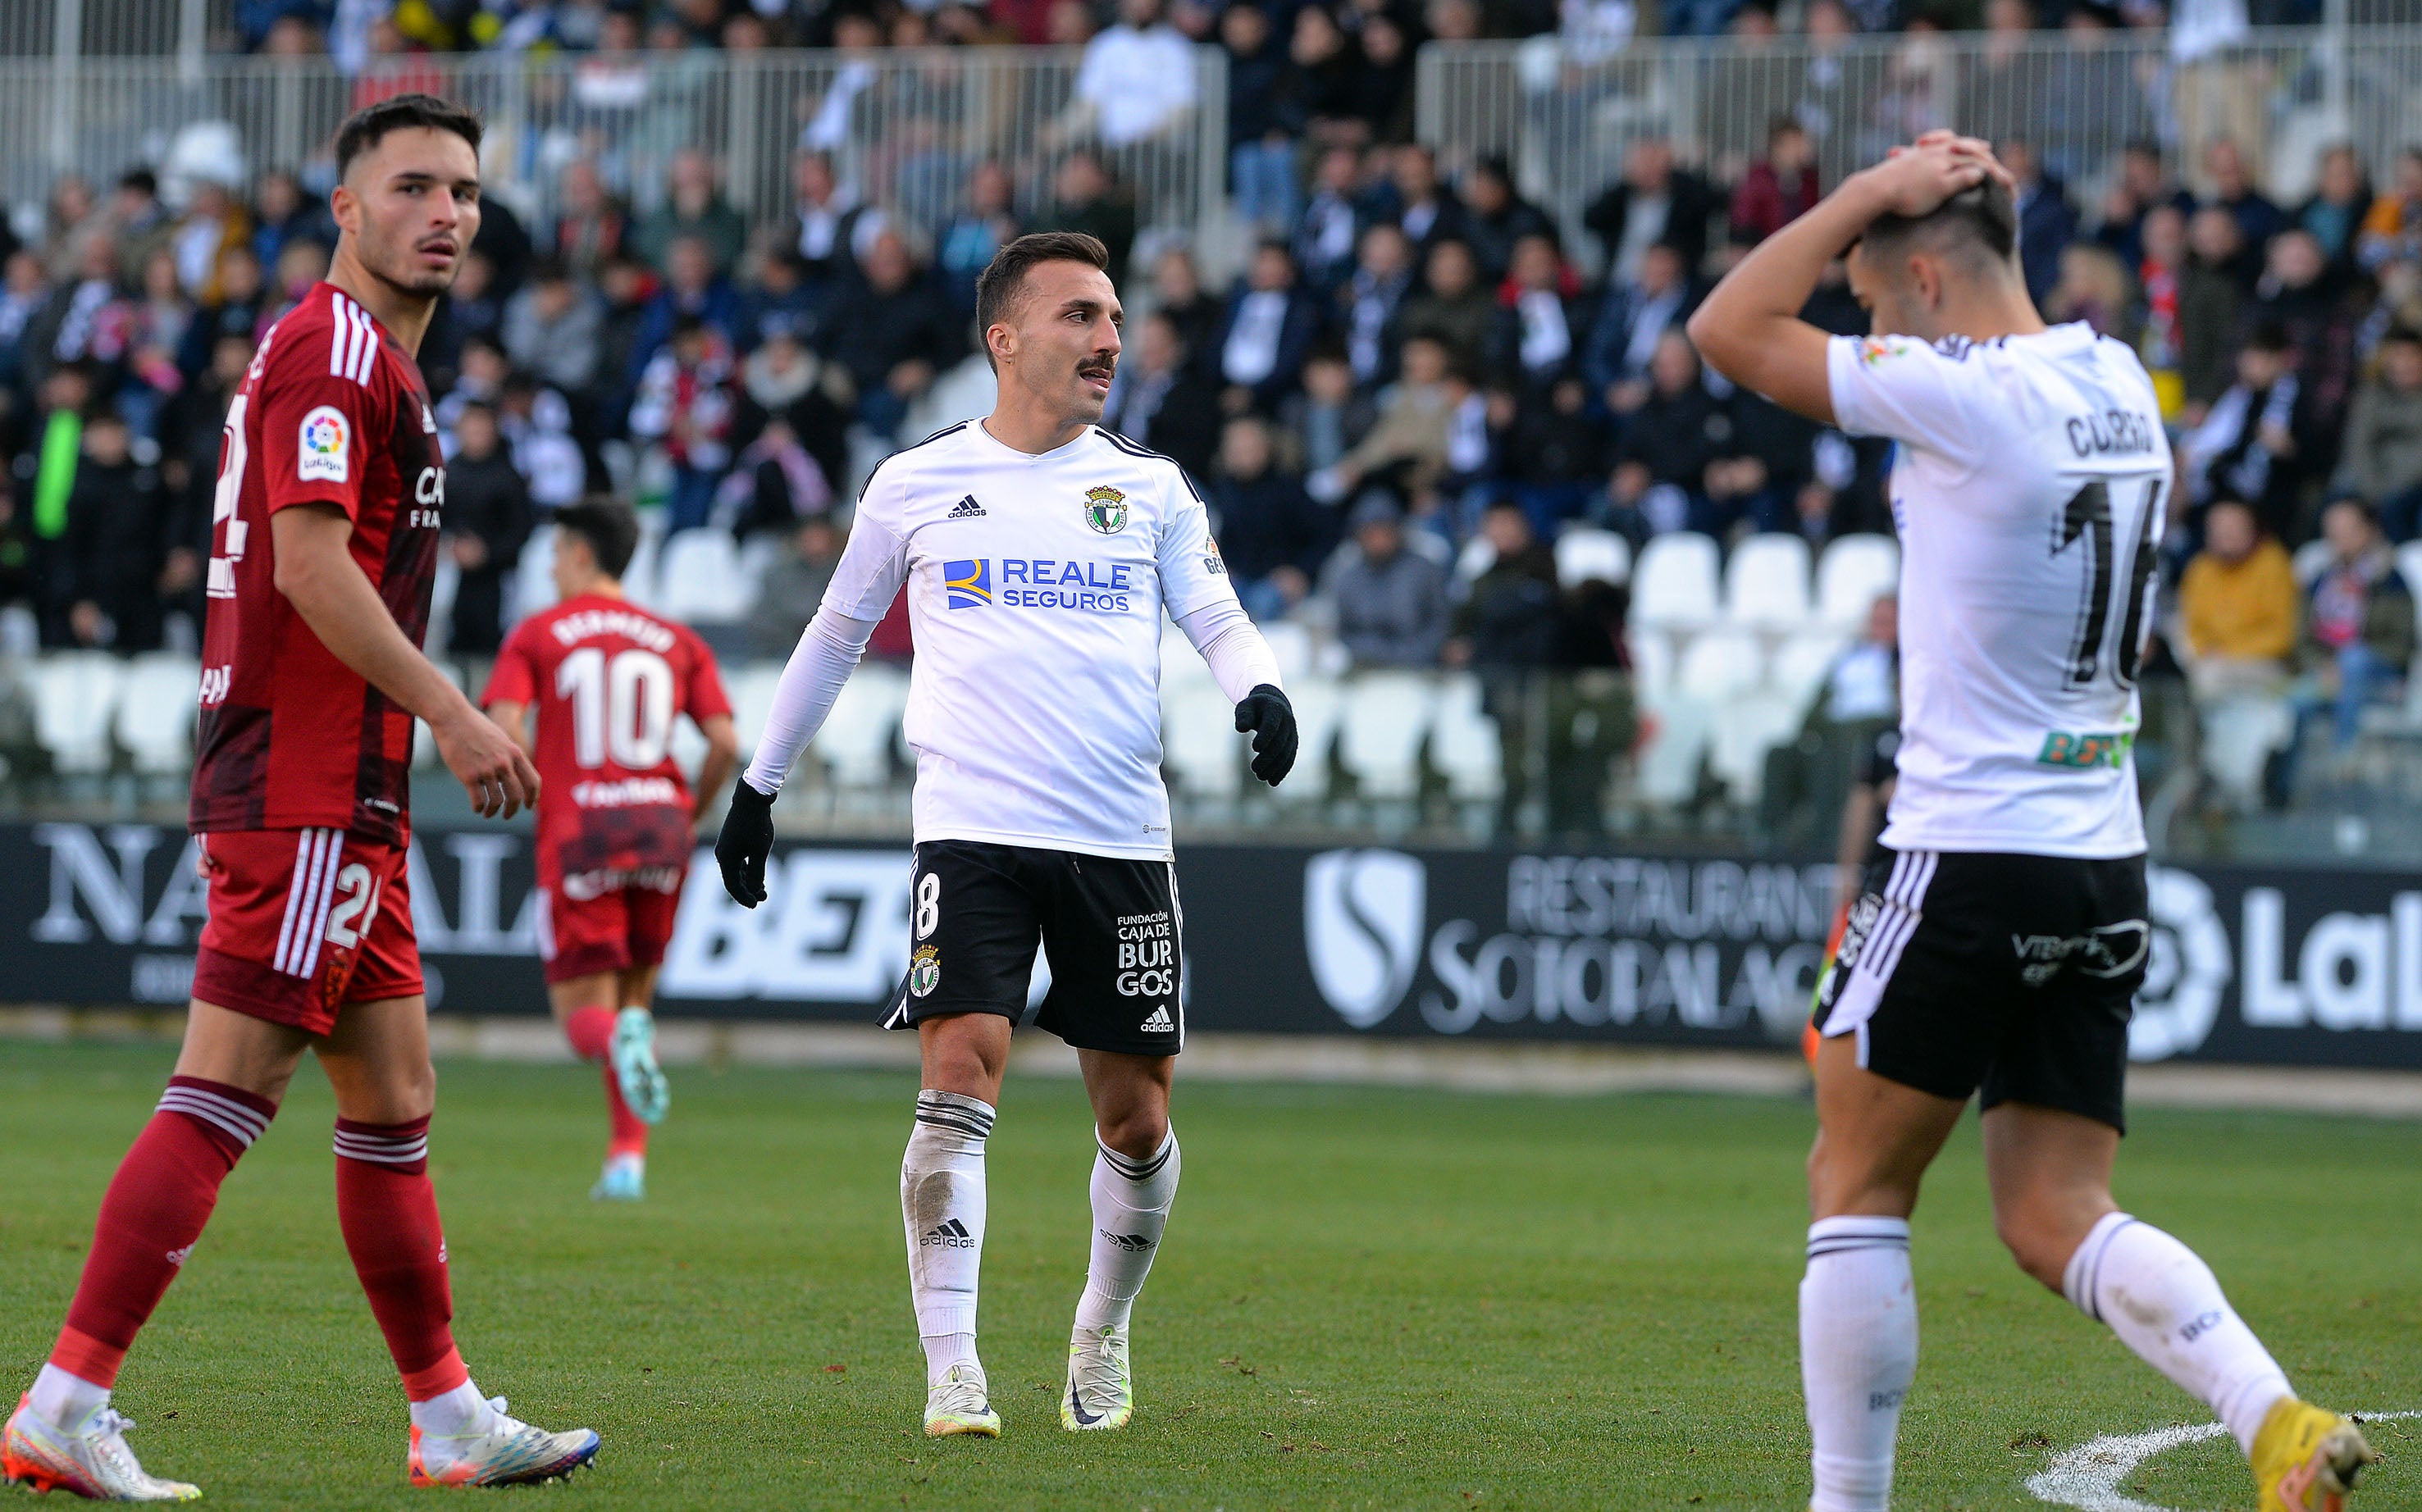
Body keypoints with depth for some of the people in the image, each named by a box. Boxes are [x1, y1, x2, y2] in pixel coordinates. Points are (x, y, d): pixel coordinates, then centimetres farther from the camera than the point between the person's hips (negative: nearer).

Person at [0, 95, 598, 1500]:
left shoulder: (375, 363, 21)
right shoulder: (331, 352, -11)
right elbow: (311, 565, -21)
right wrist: (451, 713, -20)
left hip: (342, 799, 11)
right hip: (308, 791, -11)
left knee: (396, 1104, 13)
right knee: (226, 1095, -12)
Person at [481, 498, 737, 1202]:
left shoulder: (535, 635, 5)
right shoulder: (678, 641, 12)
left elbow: (504, 732, -10)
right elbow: (726, 743, 1)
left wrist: (538, 799, 7)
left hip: (576, 834, -3)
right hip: (660, 817, 3)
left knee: (586, 1018, 3)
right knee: (634, 995, 18)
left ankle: (619, 1040, -34)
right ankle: (628, 1157, 4)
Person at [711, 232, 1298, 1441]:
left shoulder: (1149, 488, 10)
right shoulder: (919, 483, 7)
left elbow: (1215, 615, 8)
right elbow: (835, 634, 18)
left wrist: (1259, 690, -15)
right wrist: (758, 784, 22)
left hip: (1121, 842, 2)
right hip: (973, 831, -2)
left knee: (1136, 1122, 4)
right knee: (960, 1078, -17)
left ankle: (1103, 1337, 28)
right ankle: (950, 1371, -15)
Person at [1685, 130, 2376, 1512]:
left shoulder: (1963, 393, -15)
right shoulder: (2121, 385, 9)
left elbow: (1731, 331, -7)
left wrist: (1870, 192, -1)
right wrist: (1944, 193, 18)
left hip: (1970, 855, -7)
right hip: (2107, 866, 8)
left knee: (1856, 1192, 7)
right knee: (2057, 1220, 7)